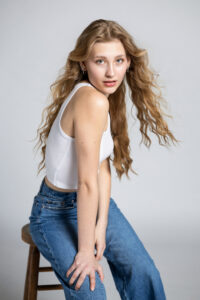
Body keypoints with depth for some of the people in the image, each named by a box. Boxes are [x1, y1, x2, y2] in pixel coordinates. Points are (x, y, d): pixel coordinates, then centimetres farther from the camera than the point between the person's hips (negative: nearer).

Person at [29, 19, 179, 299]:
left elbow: (103, 169, -3)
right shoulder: (92, 101, -27)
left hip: (95, 203, 8)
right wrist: (86, 250, -21)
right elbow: (87, 183, -27)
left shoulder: (106, 98, 1)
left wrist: (102, 224, -11)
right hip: (57, 212, -7)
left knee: (144, 274, -3)